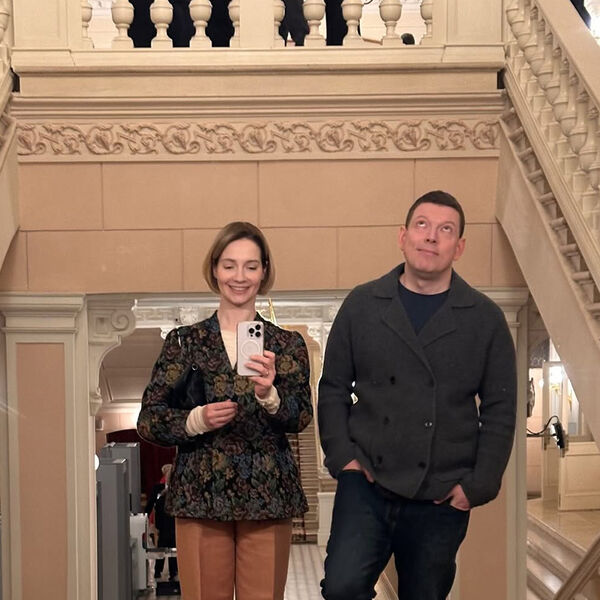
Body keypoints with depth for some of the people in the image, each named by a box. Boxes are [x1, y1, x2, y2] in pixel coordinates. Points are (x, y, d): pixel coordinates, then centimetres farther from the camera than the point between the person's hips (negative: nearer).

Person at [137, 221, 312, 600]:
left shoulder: (287, 344, 7)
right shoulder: (184, 342, 6)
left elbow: (301, 419, -6)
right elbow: (148, 421, 3)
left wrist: (269, 395, -26)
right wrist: (196, 420, -14)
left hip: (267, 499, 0)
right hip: (201, 498, 0)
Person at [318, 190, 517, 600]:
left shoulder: (485, 319, 3)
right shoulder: (361, 305, 4)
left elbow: (500, 409, 3)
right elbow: (333, 388, 7)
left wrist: (478, 486, -3)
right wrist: (342, 457, -3)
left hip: (443, 498, 1)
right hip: (367, 484, 0)